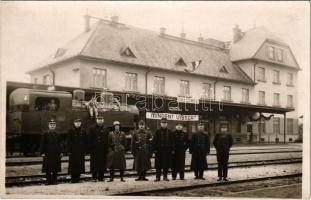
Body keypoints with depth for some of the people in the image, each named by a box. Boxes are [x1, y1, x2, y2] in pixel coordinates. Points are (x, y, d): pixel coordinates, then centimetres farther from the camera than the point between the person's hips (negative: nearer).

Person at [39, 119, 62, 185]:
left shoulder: (57, 135, 10)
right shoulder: (45, 135, 0)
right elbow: (42, 144, -2)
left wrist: (60, 152, 6)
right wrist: (42, 152, -10)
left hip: (56, 154, 3)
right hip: (48, 154, -3)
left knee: (55, 169, 5)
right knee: (48, 169, 0)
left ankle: (54, 181, 13)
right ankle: (48, 181, 8)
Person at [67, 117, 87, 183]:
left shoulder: (83, 131, 6)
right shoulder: (71, 131, 1)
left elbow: (85, 142, 6)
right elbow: (68, 141, -1)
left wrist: (84, 150, 0)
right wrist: (69, 151, -7)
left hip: (81, 151, 2)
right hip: (73, 151, -2)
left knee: (79, 166, 4)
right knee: (73, 165, -1)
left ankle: (77, 179, 14)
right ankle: (73, 180, 7)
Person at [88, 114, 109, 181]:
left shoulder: (105, 130, 10)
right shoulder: (92, 129, 3)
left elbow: (107, 141, 8)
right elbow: (90, 140, -1)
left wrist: (106, 150, 1)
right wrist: (90, 149, -8)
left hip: (103, 150, 2)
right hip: (94, 150, -2)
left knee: (102, 164, 4)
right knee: (94, 164, 1)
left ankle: (101, 177, 13)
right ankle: (94, 177, 9)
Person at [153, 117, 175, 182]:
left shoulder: (169, 132, 7)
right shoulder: (157, 131, 3)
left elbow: (172, 141, 7)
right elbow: (155, 140, 0)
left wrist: (172, 150, 2)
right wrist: (154, 149, -7)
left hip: (167, 150, 2)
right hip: (159, 150, -1)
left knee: (166, 164, 6)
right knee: (158, 164, 1)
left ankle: (165, 176, 17)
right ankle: (158, 177, 8)